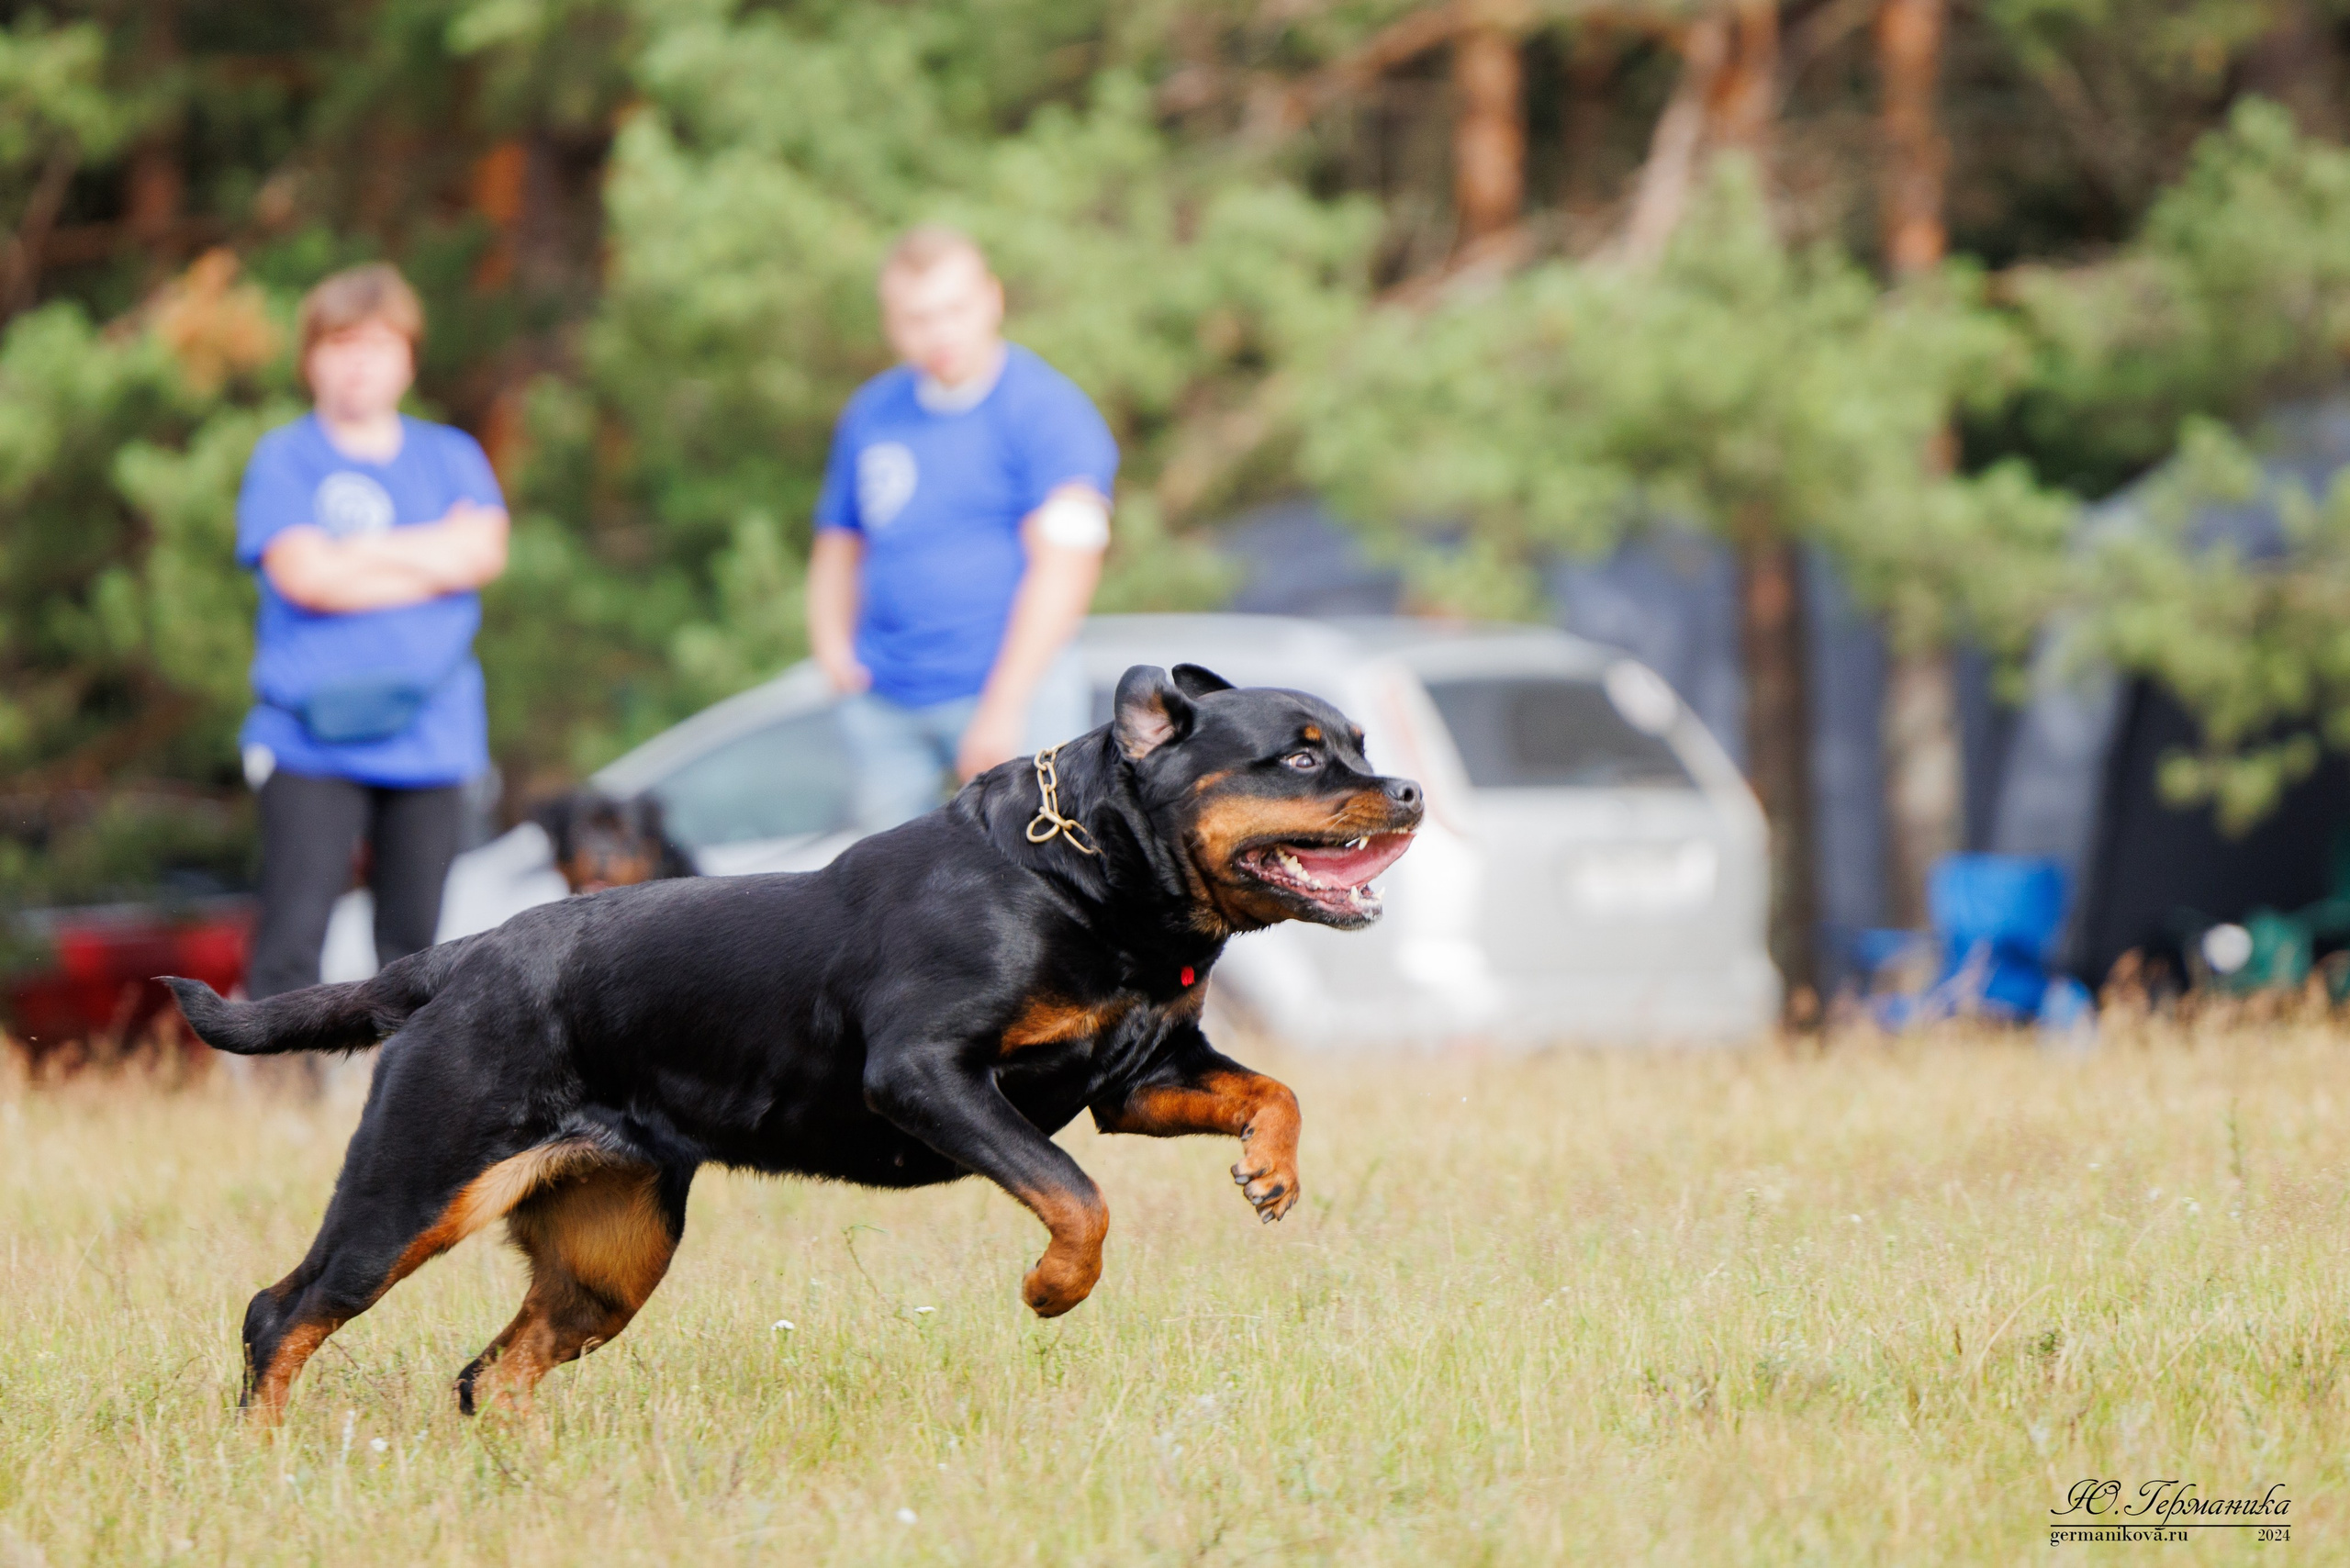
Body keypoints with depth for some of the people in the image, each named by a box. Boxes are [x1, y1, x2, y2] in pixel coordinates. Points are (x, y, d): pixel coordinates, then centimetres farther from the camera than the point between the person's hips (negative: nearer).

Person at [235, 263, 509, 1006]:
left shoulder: (450, 457, 14)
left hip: (429, 740, 4)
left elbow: (483, 552, -4)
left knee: (413, 940, 6)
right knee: (292, 941, -11)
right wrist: (432, 561, -4)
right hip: (313, 741, -4)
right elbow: (304, 575, -12)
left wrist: (355, 553, -7)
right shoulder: (284, 458, 3)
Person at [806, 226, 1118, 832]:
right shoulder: (871, 413, 15)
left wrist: (1002, 708, -18)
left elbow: (1063, 569, -13)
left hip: (1012, 690, -6)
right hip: (884, 705, 6)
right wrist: (833, 645, 5)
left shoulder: (1046, 409, -5)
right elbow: (838, 548, 26)